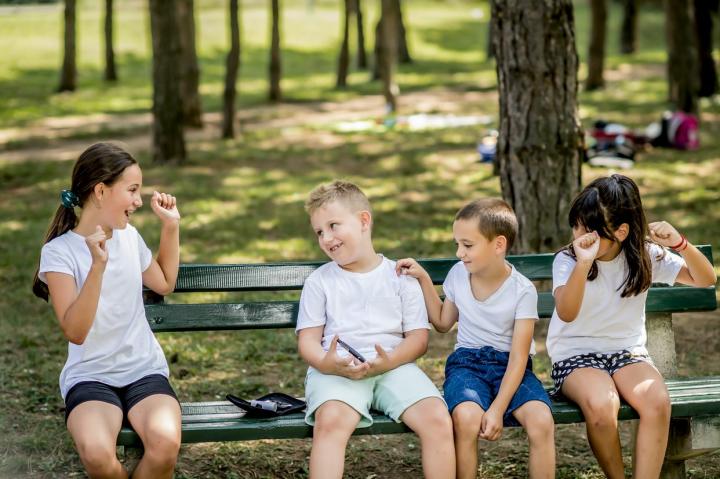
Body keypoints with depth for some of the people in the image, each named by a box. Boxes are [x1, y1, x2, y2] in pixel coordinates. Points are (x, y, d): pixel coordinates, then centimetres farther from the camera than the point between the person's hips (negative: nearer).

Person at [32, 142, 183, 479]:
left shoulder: (130, 237, 9)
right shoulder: (59, 251, -7)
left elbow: (164, 284, 28)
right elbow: (75, 332, -17)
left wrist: (171, 226, 18)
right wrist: (98, 265, -27)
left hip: (145, 371, 3)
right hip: (90, 378, -3)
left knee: (165, 441, -31)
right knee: (95, 451, -36)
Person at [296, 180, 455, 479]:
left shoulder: (401, 276, 12)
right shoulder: (319, 281, 14)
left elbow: (418, 338, 7)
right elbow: (308, 340, 7)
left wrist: (388, 361, -14)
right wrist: (326, 363, -16)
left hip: (394, 367, 1)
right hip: (336, 370, -1)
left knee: (438, 420, -25)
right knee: (331, 420, -35)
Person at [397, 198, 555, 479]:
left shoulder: (522, 290, -9)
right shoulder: (458, 275, 2)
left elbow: (518, 357, -11)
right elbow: (442, 322, 20)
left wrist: (497, 409, -22)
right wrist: (424, 279, 9)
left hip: (509, 366, -2)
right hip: (467, 361, 2)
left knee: (542, 421, -32)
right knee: (465, 417, -34)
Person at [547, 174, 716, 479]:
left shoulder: (645, 257, -1)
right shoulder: (567, 261, -9)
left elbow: (705, 279, -2)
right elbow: (567, 314, -27)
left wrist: (680, 244, -20)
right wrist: (583, 263, -40)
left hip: (628, 352, 2)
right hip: (575, 355, -2)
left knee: (657, 402, -31)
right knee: (601, 405, -35)